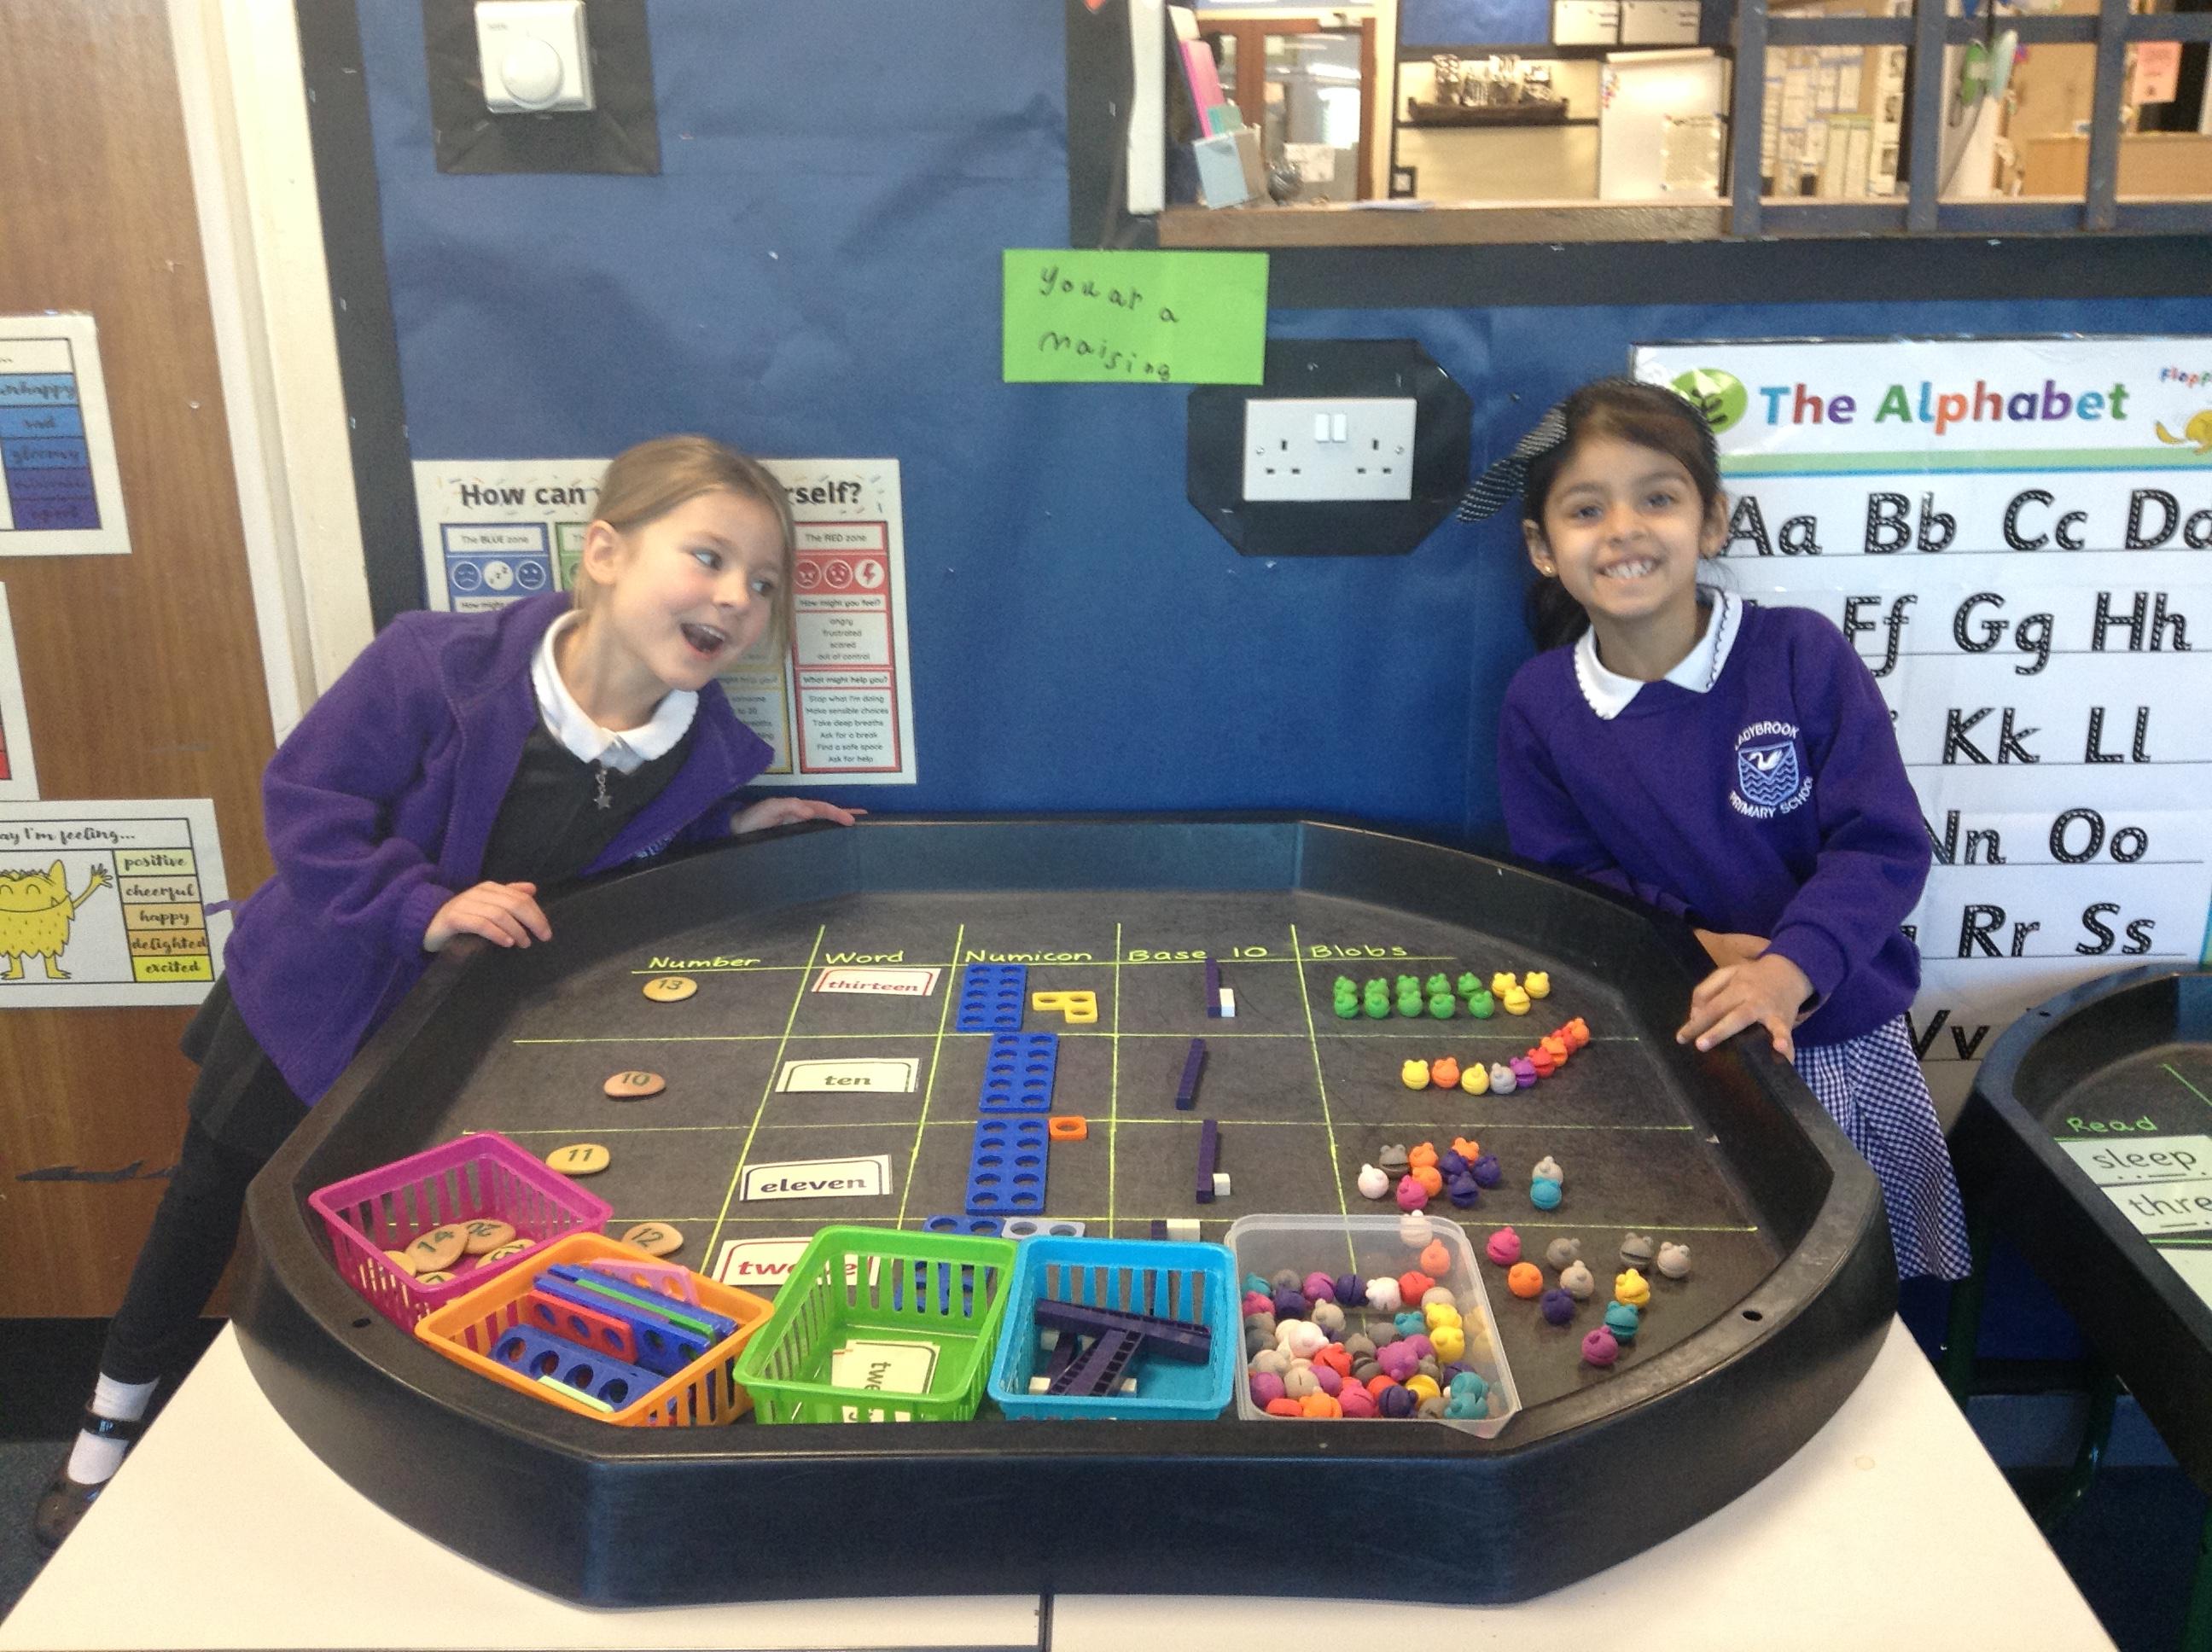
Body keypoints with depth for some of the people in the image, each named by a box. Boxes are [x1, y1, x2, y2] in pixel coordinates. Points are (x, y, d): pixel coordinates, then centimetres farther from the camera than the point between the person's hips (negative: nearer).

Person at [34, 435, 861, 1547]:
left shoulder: (705, 754, -19)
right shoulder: (441, 666, -32)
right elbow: (306, 797, -23)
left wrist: (733, 840, -13)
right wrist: (426, 910, -32)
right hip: (317, 994, -2)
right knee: (213, 1195, 15)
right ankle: (113, 1423, 38)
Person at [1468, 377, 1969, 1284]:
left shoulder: (1802, 655, -12)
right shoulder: (1539, 705, -6)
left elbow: (1884, 843, -14)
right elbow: (1563, 881, -2)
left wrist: (1788, 967, -29)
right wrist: (1693, 948, -18)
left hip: (1842, 1044, 0)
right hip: (1670, 1042, 0)